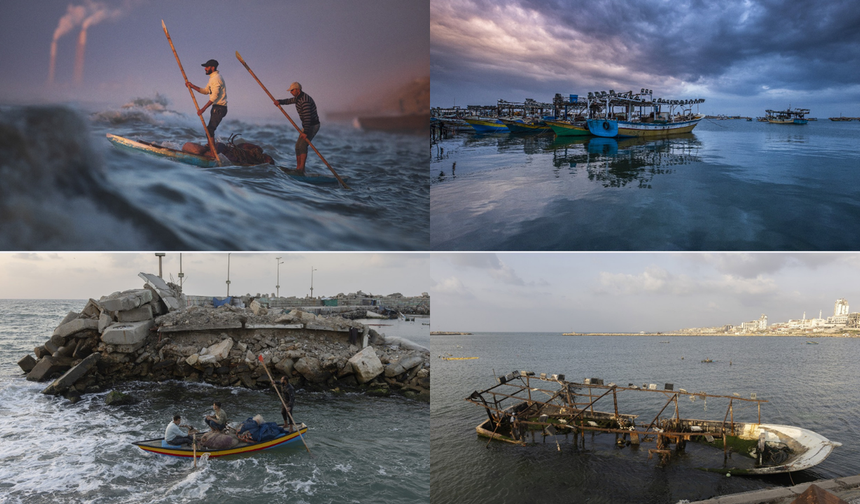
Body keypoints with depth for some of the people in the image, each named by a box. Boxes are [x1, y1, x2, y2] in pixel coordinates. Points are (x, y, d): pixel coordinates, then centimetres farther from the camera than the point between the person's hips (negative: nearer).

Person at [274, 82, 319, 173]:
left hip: (313, 126, -10)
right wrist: (279, 102, -4)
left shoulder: (305, 100, -24)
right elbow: (288, 101, 19)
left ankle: (301, 168, -23)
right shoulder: (298, 97, 9)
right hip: (307, 125, 10)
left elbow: (307, 117, -30)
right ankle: (298, 168, 7)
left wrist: (305, 132, -33)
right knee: (298, 145, 5)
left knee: (303, 144, -21)